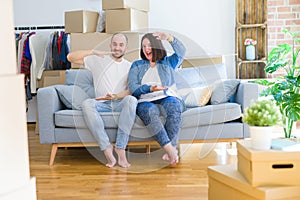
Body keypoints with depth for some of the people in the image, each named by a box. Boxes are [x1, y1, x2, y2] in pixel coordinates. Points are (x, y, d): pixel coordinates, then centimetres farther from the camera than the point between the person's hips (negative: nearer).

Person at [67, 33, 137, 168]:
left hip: (120, 103, 0)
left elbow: (131, 90, -1)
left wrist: (115, 96, -21)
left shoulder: (130, 66, 13)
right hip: (102, 104, 0)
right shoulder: (98, 60, 12)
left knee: (131, 100, -35)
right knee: (87, 104, -33)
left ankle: (120, 147, -34)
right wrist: (93, 52, -5)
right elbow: (70, 57, 5)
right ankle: (106, 147, -33)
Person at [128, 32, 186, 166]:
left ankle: (171, 149, -35)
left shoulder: (168, 62, 21)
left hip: (166, 98, 1)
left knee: (174, 107, -35)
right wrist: (150, 88, -13)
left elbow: (181, 52, 0)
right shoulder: (137, 65, 20)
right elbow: (132, 87, 4)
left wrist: (169, 38, -17)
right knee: (150, 111, -37)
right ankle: (170, 149, -41)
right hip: (145, 102, 0)